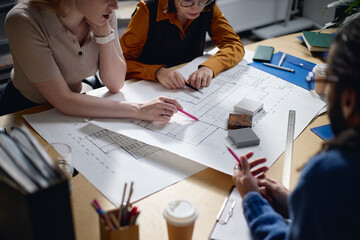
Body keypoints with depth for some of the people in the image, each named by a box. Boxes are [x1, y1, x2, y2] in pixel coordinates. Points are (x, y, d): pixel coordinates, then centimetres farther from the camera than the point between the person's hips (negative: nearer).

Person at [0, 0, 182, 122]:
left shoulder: (105, 15, -12)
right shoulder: (24, 21, -28)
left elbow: (115, 84, -9)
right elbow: (64, 101, -29)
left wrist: (103, 31, -22)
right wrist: (138, 110, -33)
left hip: (68, 115, 5)